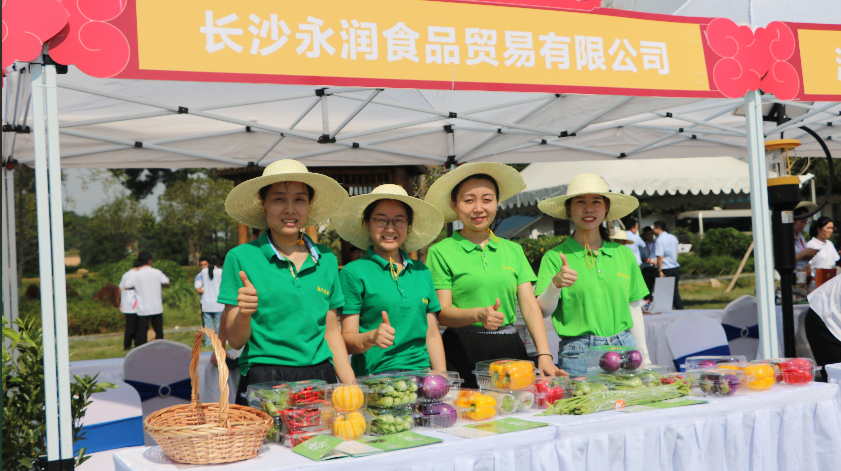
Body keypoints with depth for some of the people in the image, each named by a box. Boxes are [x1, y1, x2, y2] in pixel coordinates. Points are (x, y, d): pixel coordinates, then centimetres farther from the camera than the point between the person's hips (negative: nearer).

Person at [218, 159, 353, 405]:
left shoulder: (326, 259, 8)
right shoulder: (241, 258, -3)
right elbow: (235, 340, -1)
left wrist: (353, 388, 6)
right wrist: (244, 313, -21)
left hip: (320, 377, 3)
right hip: (264, 382, -3)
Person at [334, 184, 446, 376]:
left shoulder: (421, 271, 14)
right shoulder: (353, 273, 0)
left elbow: (432, 335, 16)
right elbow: (347, 340, -2)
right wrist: (372, 337, -22)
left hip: (421, 374, 4)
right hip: (374, 378, -4)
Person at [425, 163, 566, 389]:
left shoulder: (513, 250, 12)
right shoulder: (441, 252, 1)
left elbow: (530, 306, 6)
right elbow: (443, 312, -4)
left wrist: (544, 356, -7)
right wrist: (479, 314, -24)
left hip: (510, 348, 3)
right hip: (463, 352, -3)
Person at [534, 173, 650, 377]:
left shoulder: (624, 255, 9)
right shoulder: (555, 257, -2)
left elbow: (634, 308, 15)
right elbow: (542, 311, -8)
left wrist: (644, 357, 15)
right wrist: (555, 284, -26)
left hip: (624, 349, 3)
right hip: (578, 355, -3)